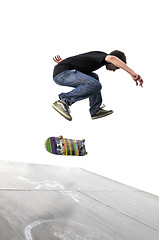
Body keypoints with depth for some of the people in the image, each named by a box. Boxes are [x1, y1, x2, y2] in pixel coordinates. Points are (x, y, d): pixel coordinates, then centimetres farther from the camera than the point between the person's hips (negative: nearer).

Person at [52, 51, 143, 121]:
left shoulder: (97, 55, 22)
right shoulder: (101, 55, -9)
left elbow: (81, 59, 31)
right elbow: (111, 58, -32)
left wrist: (63, 62, 40)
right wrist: (132, 73, -36)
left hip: (62, 73, 11)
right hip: (62, 73, -11)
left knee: (94, 77, 20)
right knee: (95, 85, -24)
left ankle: (95, 110, 13)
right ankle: (64, 101, -21)